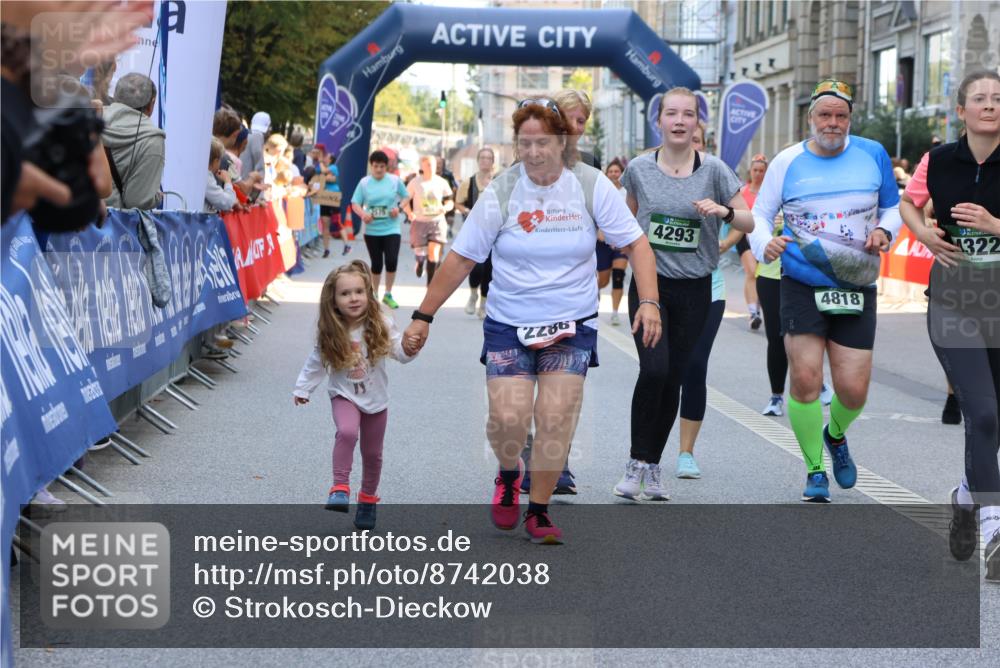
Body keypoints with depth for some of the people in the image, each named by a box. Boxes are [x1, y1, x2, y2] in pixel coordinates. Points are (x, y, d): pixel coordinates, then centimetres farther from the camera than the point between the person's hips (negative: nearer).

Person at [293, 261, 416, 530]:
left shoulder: (381, 326, -14)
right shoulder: (330, 333, -11)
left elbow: (401, 353, -18)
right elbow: (315, 363, 2)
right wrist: (303, 388, 9)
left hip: (376, 399, 1)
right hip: (344, 396, -1)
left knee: (372, 453, 11)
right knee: (347, 432, -31)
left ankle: (368, 500, 33)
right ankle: (340, 488, -24)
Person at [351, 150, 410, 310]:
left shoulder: (395, 180, -1)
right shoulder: (364, 183, -1)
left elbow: (406, 197, 10)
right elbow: (355, 204, -1)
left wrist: (399, 208, -10)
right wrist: (363, 214, -22)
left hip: (391, 229, -1)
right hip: (372, 230, 1)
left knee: (391, 261, -14)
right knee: (376, 264, 7)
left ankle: (388, 295, 5)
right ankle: (374, 295, 25)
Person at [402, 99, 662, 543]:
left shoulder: (591, 185, -6)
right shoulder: (500, 193, -8)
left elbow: (635, 243, -1)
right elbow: (461, 259, -3)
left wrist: (649, 301, -14)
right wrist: (423, 317, -4)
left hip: (572, 324, 0)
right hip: (508, 324, 0)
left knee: (555, 419, -9)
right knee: (508, 418, -12)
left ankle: (538, 512, 10)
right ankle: (508, 473, 24)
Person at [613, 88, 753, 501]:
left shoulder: (713, 170, -3)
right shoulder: (640, 169, 1)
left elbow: (749, 223, -1)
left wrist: (725, 211, -19)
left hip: (694, 289, 1)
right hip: (649, 283, -1)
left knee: (673, 380, 5)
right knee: (654, 369, -19)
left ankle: (653, 467, 20)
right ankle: (636, 463, -7)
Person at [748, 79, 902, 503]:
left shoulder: (873, 154, 5)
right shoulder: (787, 162, 2)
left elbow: (893, 207, 16)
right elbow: (760, 213, 8)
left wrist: (884, 231, -6)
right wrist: (764, 243, -13)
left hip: (856, 287, 1)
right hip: (802, 285, -1)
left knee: (853, 389, -3)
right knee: (805, 380, -12)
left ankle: (836, 435, 34)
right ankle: (815, 471, 7)